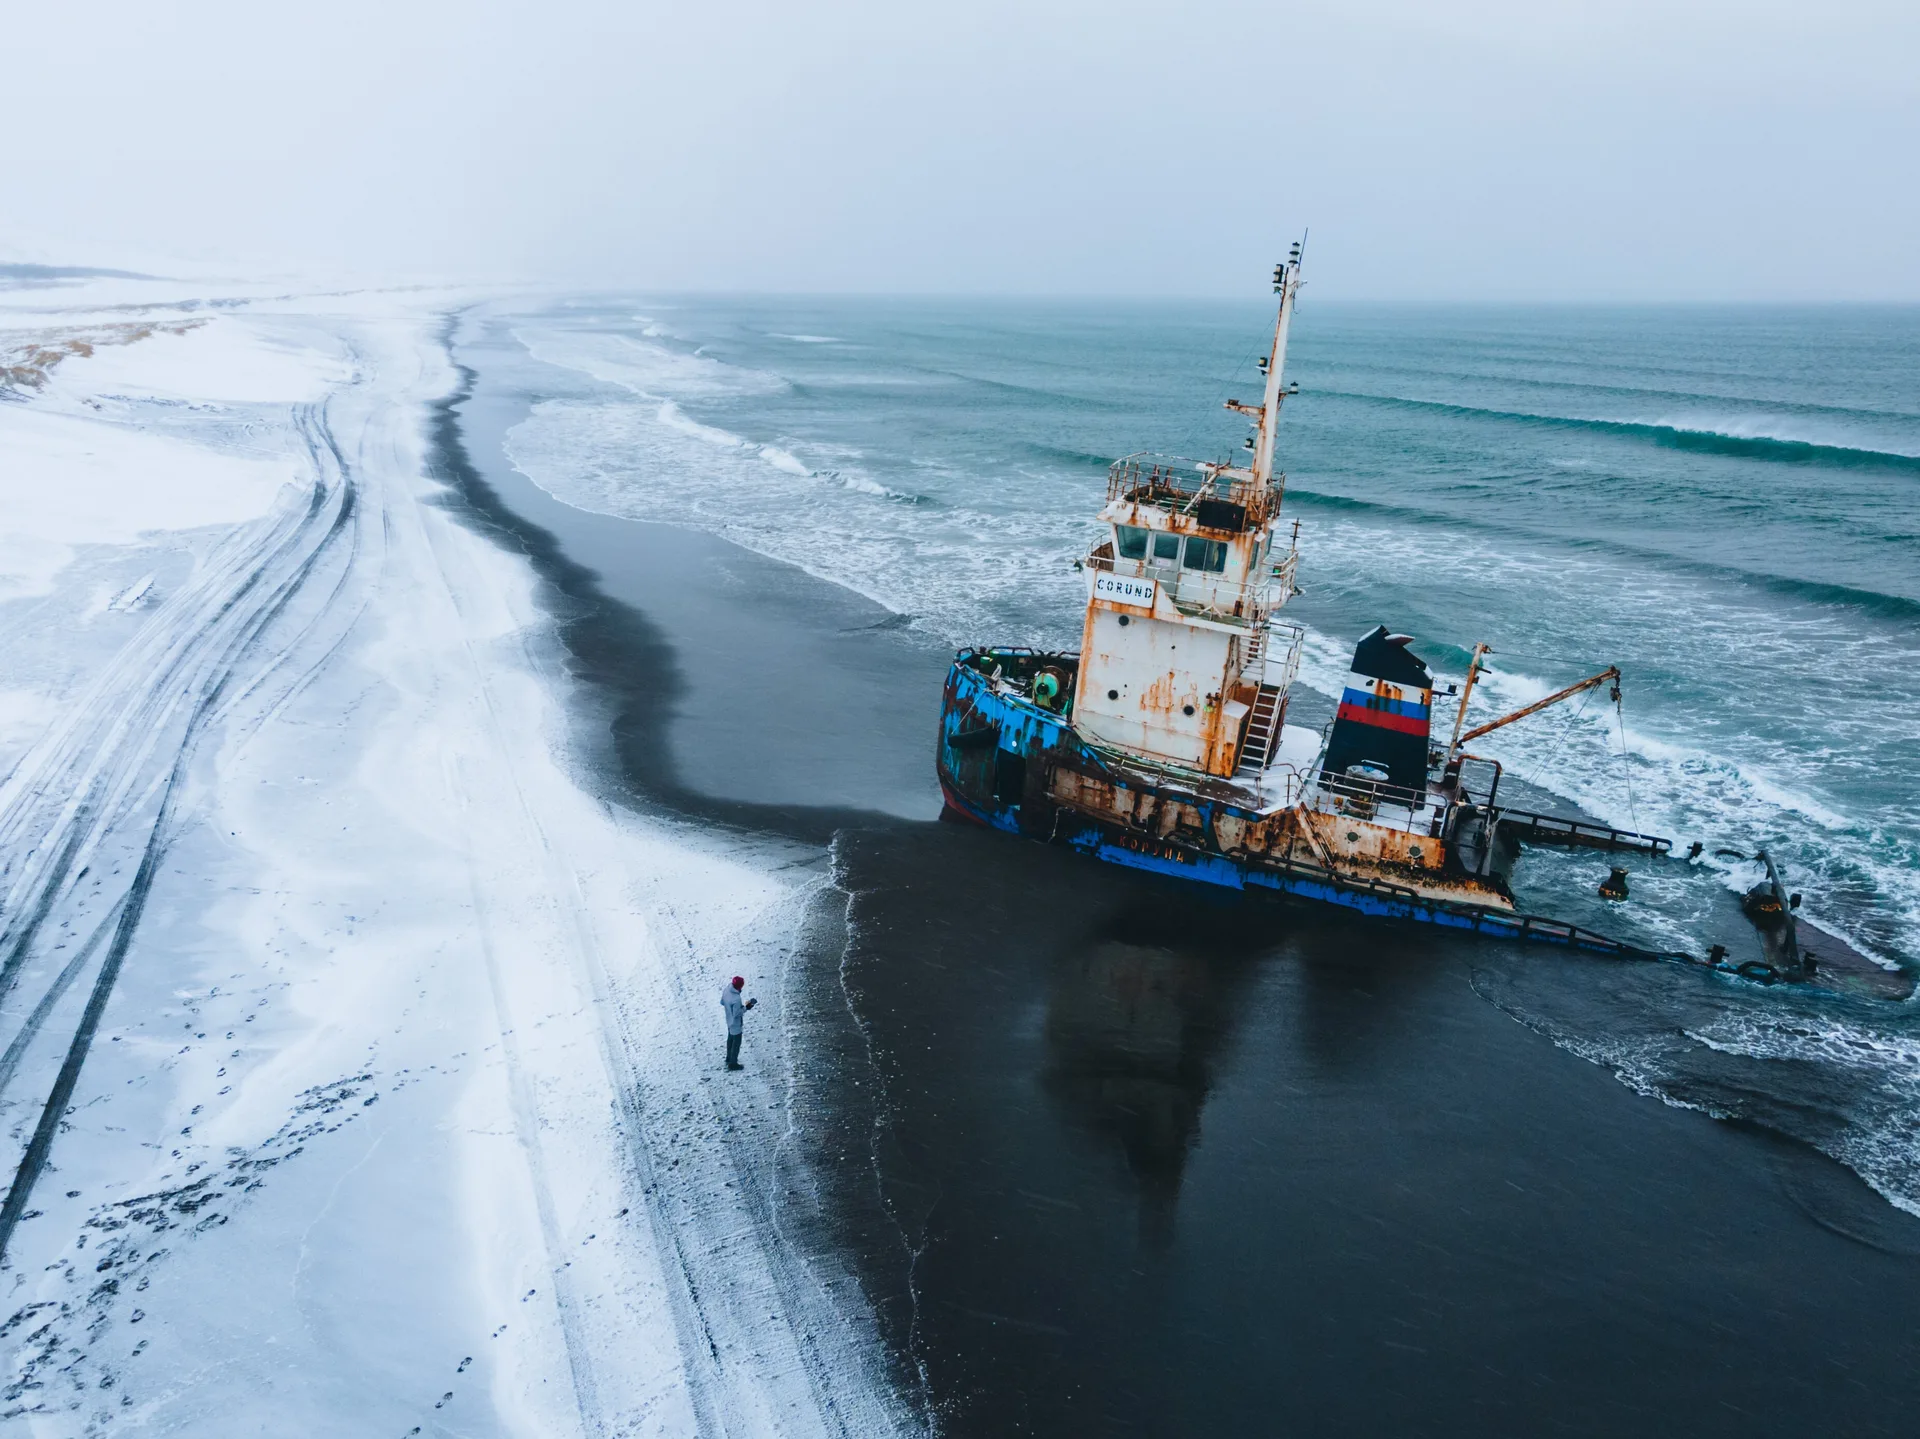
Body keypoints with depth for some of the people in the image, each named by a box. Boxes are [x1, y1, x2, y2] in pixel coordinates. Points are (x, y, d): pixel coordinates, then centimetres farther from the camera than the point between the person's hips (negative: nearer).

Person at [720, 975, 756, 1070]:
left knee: (730, 1039, 27)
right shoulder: (736, 999, -38)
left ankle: (729, 1059, 45)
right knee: (736, 1042, 12)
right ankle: (733, 1064, 26)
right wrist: (746, 1008, -21)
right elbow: (736, 1014, -28)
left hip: (729, 1021, 8)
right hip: (735, 1023, -8)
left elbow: (722, 1002, 1)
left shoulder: (726, 989, -14)